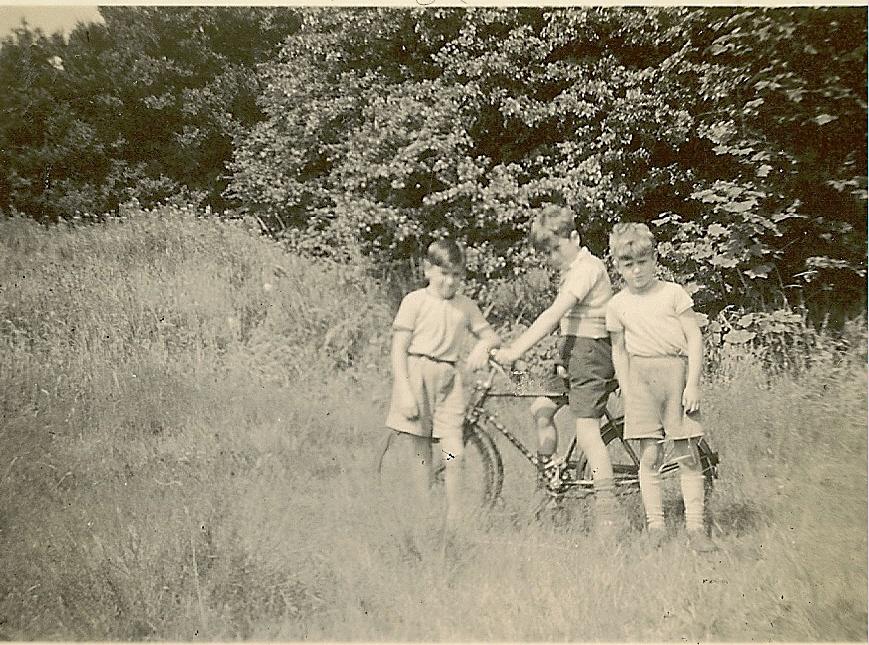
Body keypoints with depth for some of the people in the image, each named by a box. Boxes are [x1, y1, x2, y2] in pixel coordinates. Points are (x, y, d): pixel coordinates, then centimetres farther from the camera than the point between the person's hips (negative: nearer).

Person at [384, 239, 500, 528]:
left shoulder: (466, 306, 11)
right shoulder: (415, 301, -1)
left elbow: (492, 336, 18)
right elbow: (399, 349, -4)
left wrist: (483, 345, -7)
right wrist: (404, 391, -12)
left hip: (449, 380, 3)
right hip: (416, 377, -3)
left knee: (454, 454, -7)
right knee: (420, 458, 3)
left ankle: (454, 520, 3)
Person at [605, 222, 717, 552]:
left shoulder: (673, 293, 1)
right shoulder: (618, 305, 8)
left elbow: (695, 338, 0)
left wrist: (692, 383, -7)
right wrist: (627, 392, 8)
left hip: (676, 370, -1)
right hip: (641, 376, 1)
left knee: (688, 454, -1)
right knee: (649, 455, -1)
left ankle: (695, 526, 5)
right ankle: (655, 523, 9)